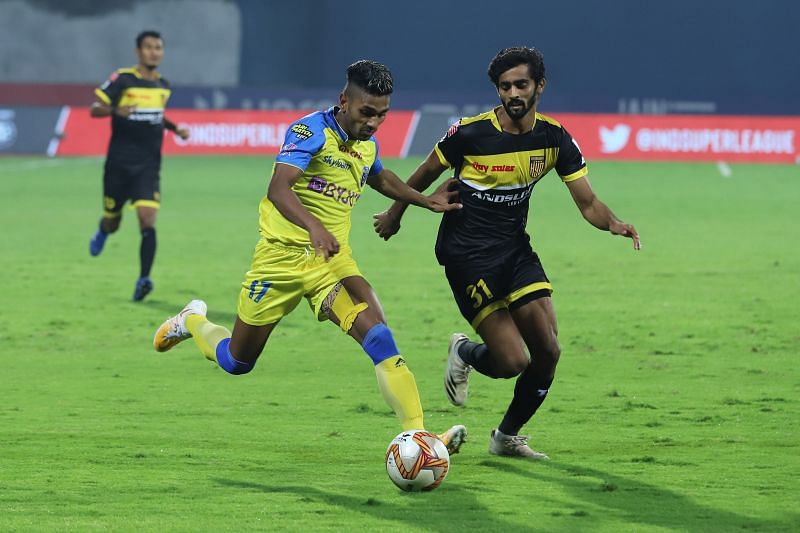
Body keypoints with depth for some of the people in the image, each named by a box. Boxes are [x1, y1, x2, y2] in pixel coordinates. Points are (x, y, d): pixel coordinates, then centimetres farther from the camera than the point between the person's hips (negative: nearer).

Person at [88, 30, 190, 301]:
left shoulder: (163, 86, 9)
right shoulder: (122, 80, -7)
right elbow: (94, 109, -9)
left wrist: (175, 128, 11)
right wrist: (115, 110, -30)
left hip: (148, 166, 2)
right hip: (119, 163, -2)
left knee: (148, 218, -17)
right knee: (112, 221, 11)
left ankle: (144, 279, -18)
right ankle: (102, 233, 50)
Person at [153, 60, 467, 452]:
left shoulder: (368, 144, 7)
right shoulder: (311, 131, -16)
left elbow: (381, 178, 34)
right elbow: (278, 189, -33)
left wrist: (425, 201, 27)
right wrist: (313, 226, -49)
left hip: (333, 259, 5)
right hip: (282, 256, -5)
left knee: (379, 336, -22)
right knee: (236, 361, 13)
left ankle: (416, 435, -30)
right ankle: (192, 321, 47)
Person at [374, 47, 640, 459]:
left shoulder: (554, 138, -3)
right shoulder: (470, 132, -14)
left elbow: (587, 202, -2)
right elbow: (427, 174, 4)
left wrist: (614, 223, -24)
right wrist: (395, 214, 16)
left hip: (515, 249, 5)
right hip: (466, 255, -5)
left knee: (548, 351, -4)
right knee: (512, 361, -14)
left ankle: (507, 437, 20)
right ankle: (463, 354, 24)